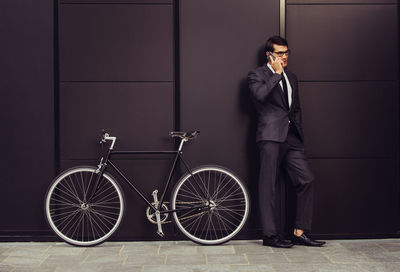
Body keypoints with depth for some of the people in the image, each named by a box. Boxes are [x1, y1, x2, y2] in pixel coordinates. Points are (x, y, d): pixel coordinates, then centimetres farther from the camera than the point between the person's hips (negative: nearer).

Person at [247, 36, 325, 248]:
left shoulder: (291, 77, 22)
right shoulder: (257, 75, 2)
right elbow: (260, 95, -19)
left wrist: (298, 132, 16)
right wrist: (277, 74, -10)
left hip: (291, 137, 7)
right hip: (271, 136, -6)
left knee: (307, 180, -1)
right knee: (268, 185, -3)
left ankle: (300, 232, 7)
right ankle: (270, 235, 4)